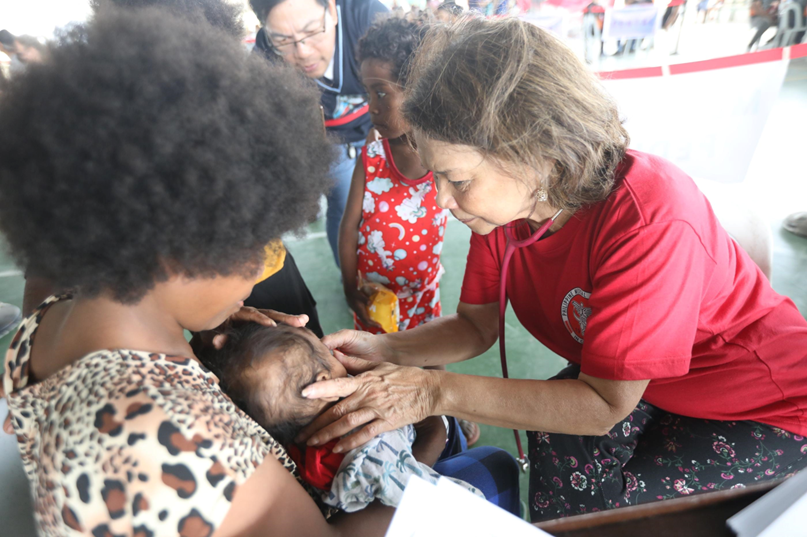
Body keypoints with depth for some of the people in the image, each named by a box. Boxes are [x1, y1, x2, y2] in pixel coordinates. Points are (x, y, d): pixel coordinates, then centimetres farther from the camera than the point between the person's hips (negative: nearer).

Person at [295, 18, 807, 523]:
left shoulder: (651, 221, -37)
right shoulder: (505, 195, -16)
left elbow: (605, 405, -31)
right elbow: (477, 325, -8)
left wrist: (435, 391, -35)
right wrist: (386, 349, -26)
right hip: (619, 377, 5)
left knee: (595, 509, -17)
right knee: (555, 451, -17)